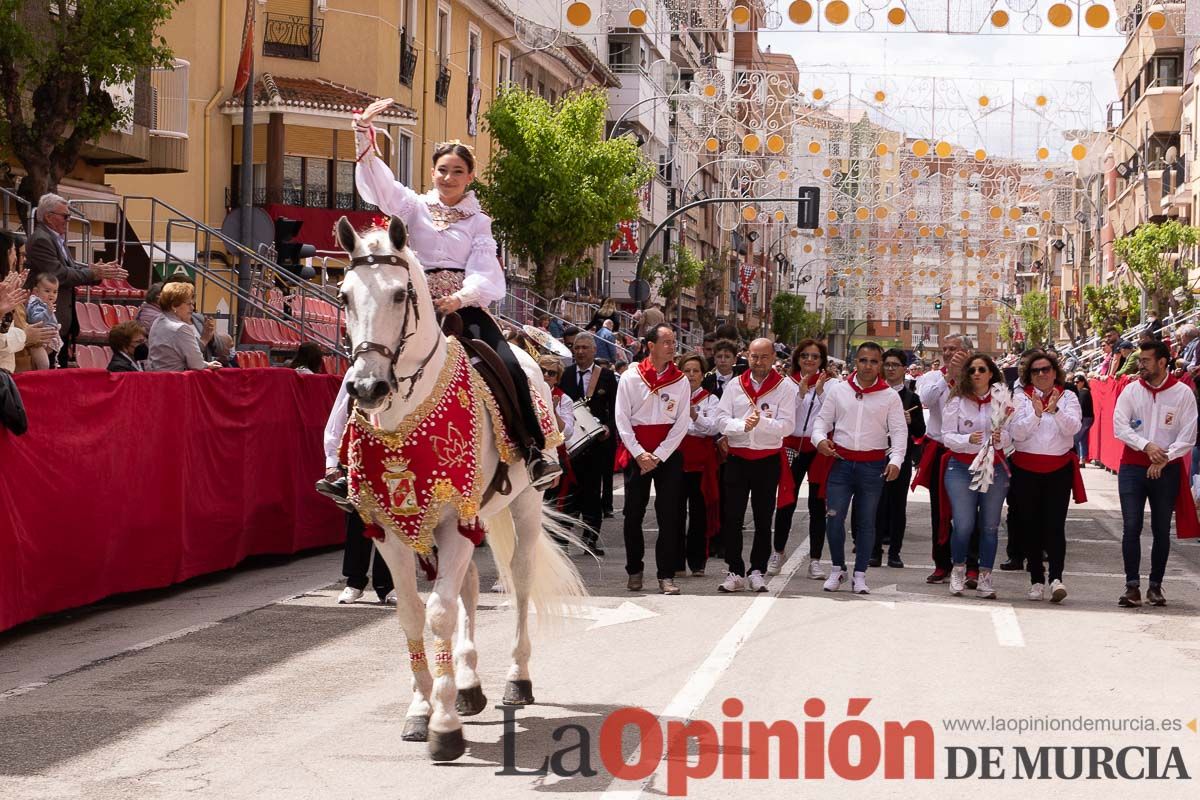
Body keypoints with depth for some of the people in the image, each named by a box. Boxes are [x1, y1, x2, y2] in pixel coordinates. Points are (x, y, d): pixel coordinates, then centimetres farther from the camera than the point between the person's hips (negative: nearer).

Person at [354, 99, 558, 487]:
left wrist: (460, 298, -19)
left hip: (465, 306, 1)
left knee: (510, 369, -20)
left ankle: (535, 451, -15)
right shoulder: (414, 206, 13)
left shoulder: (478, 221, 15)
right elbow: (377, 179, -1)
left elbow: (485, 272, 2)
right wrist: (364, 130, -14)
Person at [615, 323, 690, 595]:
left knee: (669, 516, -3)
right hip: (636, 453, 0)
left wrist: (658, 455, -9)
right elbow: (622, 419, -2)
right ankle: (634, 570, 19)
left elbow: (682, 422, -1)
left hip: (668, 454, 0)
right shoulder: (630, 378, -1)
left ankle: (666, 576, -1)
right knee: (633, 514, 5)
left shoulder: (680, 380, 2)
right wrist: (639, 454, -11)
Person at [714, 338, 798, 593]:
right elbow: (722, 419, -1)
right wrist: (743, 426, -20)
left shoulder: (785, 387, -2)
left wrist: (761, 422, -25)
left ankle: (758, 571, 14)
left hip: (768, 459, -1)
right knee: (732, 518, -1)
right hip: (737, 458, 2)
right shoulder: (735, 385, 5)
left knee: (764, 519, 5)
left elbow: (787, 425, -10)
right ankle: (735, 572, 6)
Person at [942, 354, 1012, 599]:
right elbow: (947, 436, -4)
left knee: (990, 526, 4)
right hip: (961, 467, -2)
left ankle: (985, 578, 12)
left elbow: (1010, 437, 2)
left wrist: (1000, 437, -20)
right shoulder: (957, 401, -1)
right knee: (964, 524, -8)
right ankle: (958, 569, 16)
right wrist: (968, 439, -22)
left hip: (995, 467, 2)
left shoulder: (1001, 400, 3)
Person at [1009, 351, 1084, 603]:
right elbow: (1017, 433, -6)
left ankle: (1056, 577, -16)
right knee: (1030, 526, 4)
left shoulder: (1068, 397, 6)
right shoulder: (1022, 398, 5)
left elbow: (1073, 428, -8)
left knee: (1055, 525, -10)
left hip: (1059, 469, -1)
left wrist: (1055, 410, -23)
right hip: (1026, 469, 1)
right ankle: (1036, 580, 10)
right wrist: (1036, 413, -19)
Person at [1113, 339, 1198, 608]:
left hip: (1166, 469, -1)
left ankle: (1155, 586, 16)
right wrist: (1146, 446, -18)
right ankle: (1132, 587, -4)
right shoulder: (1131, 391, 3)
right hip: (1132, 467, 1)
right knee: (1131, 527, -6)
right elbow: (1120, 426, -5)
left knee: (1161, 530, 6)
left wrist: (1164, 459, -15)